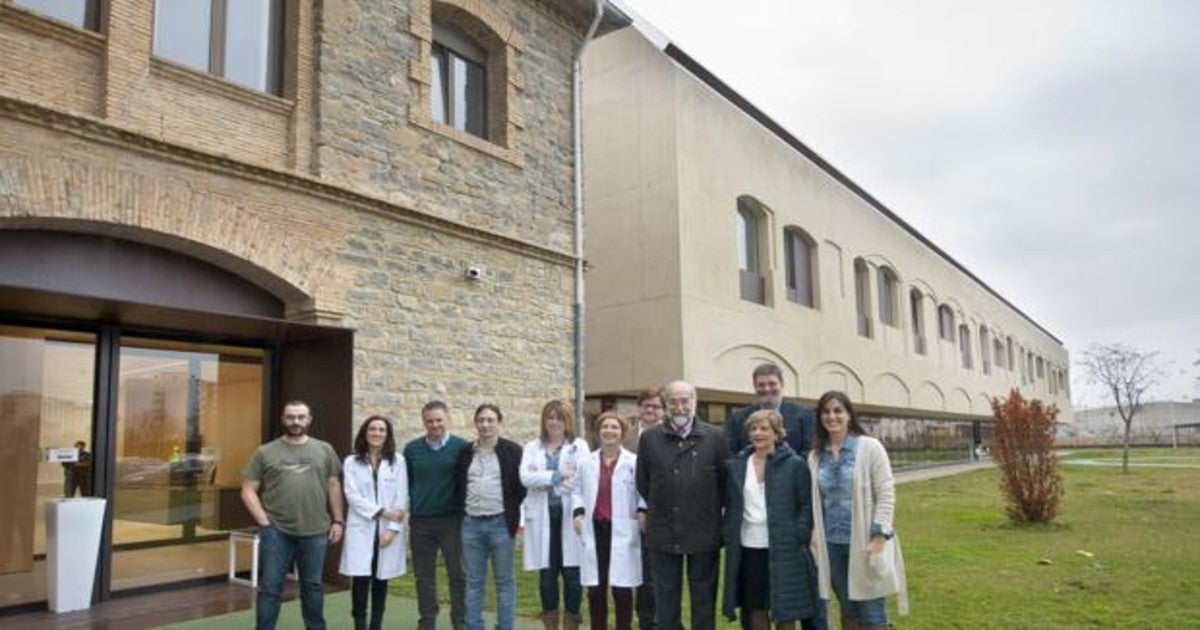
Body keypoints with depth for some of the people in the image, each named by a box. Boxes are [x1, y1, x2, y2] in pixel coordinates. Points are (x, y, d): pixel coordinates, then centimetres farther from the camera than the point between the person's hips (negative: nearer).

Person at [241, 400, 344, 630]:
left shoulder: (324, 450, 6)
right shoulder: (266, 452, 1)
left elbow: (333, 486, 10)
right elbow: (248, 490, 1)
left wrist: (337, 521, 5)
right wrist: (264, 522, -7)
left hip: (315, 532, 2)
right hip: (276, 532, -2)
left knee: (313, 586, 15)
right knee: (270, 587, 5)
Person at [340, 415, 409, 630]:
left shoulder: (398, 461, 4)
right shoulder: (351, 462, 4)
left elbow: (402, 497, 0)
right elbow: (352, 496, -5)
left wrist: (392, 528, -9)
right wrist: (382, 511, -14)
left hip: (388, 530, 1)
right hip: (361, 529, -1)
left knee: (381, 581, 7)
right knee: (360, 580, -7)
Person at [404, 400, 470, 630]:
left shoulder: (461, 447, -4)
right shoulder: (412, 449, 5)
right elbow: (406, 482, 12)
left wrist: (466, 513, -5)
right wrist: (407, 509, 7)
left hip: (452, 519, -2)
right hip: (420, 521, 3)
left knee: (458, 573, 4)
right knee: (424, 575, 10)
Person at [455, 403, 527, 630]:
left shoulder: (513, 451, -2)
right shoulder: (465, 453, 8)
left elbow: (522, 486, -2)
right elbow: (458, 487, 14)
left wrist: (517, 518, -4)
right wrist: (459, 516, 8)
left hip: (501, 523, -3)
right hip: (471, 524, 3)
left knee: (505, 581, 4)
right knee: (474, 581, 10)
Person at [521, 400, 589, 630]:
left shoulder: (579, 446, 4)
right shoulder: (532, 448, 11)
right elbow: (525, 478, -5)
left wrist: (543, 479, -7)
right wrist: (559, 476, -14)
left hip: (570, 516, -2)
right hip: (543, 517, 2)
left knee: (572, 574, 0)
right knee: (547, 574, 9)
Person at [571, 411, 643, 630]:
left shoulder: (633, 462, -2)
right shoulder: (586, 462, 11)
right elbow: (578, 491, 15)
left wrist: (642, 511, -14)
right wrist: (578, 512, 0)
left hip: (621, 531, -3)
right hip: (594, 529, 3)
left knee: (621, 586, 0)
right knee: (595, 587, 9)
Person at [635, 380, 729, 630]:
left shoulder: (715, 437, -3)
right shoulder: (649, 438, 1)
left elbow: (726, 481, 3)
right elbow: (643, 483, 9)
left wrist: (710, 510, 4)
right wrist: (659, 509, 10)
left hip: (704, 533, -1)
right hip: (663, 533, 1)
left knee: (704, 599, 11)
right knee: (666, 600, 11)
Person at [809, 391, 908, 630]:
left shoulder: (869, 447, -7)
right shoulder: (816, 456, 7)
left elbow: (886, 495, -8)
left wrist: (878, 537, -13)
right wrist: (816, 534, 4)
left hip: (864, 542, -4)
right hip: (832, 543, 4)